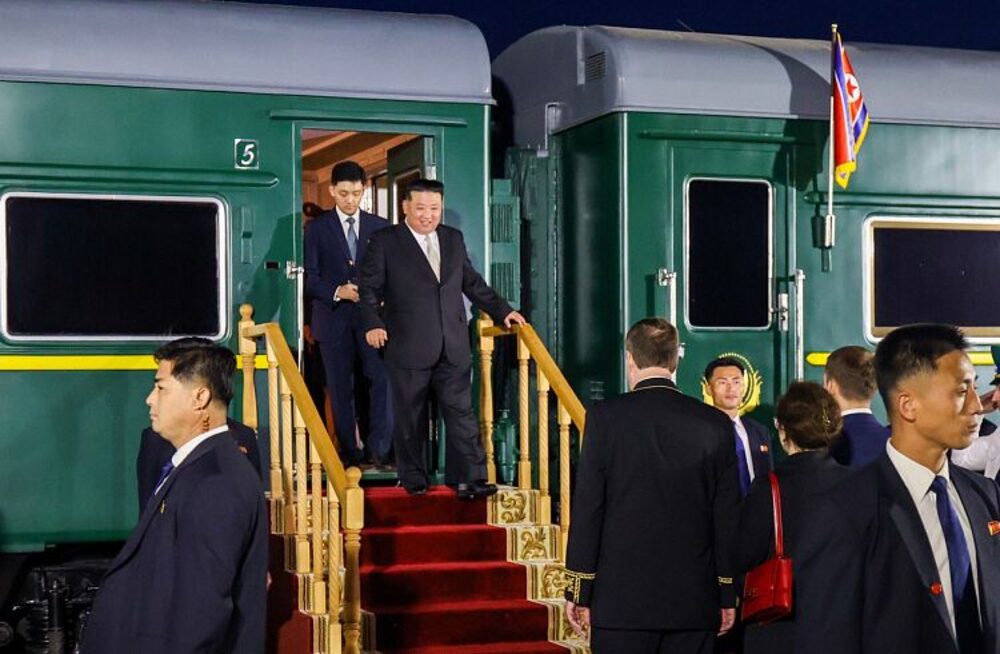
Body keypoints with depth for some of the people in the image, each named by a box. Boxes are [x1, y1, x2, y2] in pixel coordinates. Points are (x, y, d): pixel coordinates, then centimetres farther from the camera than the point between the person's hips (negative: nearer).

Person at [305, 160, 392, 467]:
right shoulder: (317, 228, 5)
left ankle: (379, 447, -6)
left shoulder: (380, 227, 10)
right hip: (334, 318, -1)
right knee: (340, 389, 3)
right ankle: (350, 452, 11)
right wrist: (337, 292, -16)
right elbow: (310, 278, 1)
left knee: (383, 379, -13)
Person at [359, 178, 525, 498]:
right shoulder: (384, 241, 1)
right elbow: (369, 288, -1)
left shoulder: (454, 239, 15)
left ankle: (470, 479, -1)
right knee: (409, 418, 5)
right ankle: (413, 480, 17)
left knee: (462, 413, -2)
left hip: (453, 348, 3)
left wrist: (502, 310, 16)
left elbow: (473, 283, 23)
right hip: (408, 348, -3)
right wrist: (372, 324, -15)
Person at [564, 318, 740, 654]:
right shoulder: (715, 424, 2)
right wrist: (727, 596, 12)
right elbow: (727, 516, 5)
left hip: (622, 599, -2)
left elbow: (587, 508, -5)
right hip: (695, 601, 3)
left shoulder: (605, 417, -5)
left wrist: (578, 591, 1)